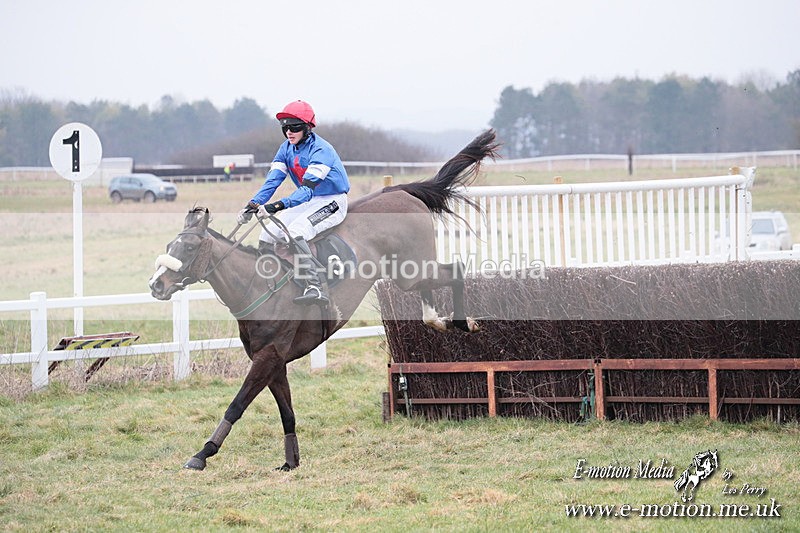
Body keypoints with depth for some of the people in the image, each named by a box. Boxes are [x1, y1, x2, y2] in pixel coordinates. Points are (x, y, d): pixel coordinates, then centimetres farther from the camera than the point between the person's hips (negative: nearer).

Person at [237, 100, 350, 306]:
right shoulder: (287, 149, 2)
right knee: (268, 234, -3)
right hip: (308, 202, 8)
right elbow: (273, 179, -6)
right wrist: (253, 205, -22)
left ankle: (315, 288, -40)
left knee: (296, 231, -32)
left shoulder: (321, 150, -23)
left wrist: (278, 206, -45)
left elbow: (307, 188, -33)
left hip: (332, 202, -8)